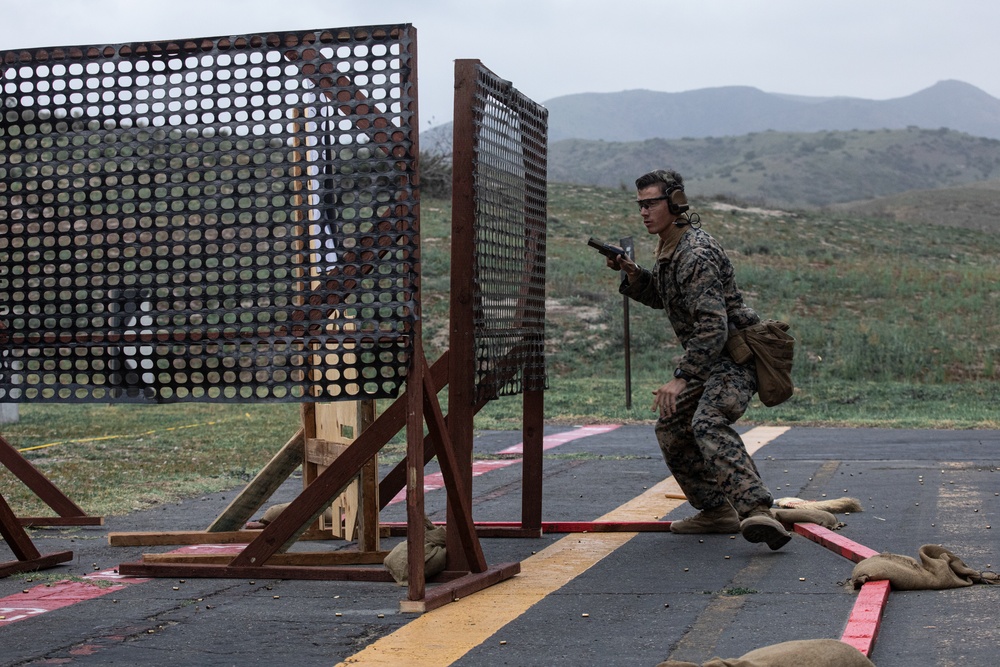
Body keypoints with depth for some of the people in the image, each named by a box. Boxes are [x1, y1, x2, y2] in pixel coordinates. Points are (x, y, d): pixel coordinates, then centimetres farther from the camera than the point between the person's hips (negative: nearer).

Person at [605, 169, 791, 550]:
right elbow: (657, 297, 26)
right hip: (707, 359, 11)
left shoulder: (697, 255, -23)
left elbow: (713, 328, -29)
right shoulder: (668, 249, 10)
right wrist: (633, 275, 6)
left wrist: (680, 379, -32)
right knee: (671, 429, 16)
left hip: (736, 357, -11)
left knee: (708, 423, -33)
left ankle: (757, 511, -46)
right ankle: (717, 511, 22)